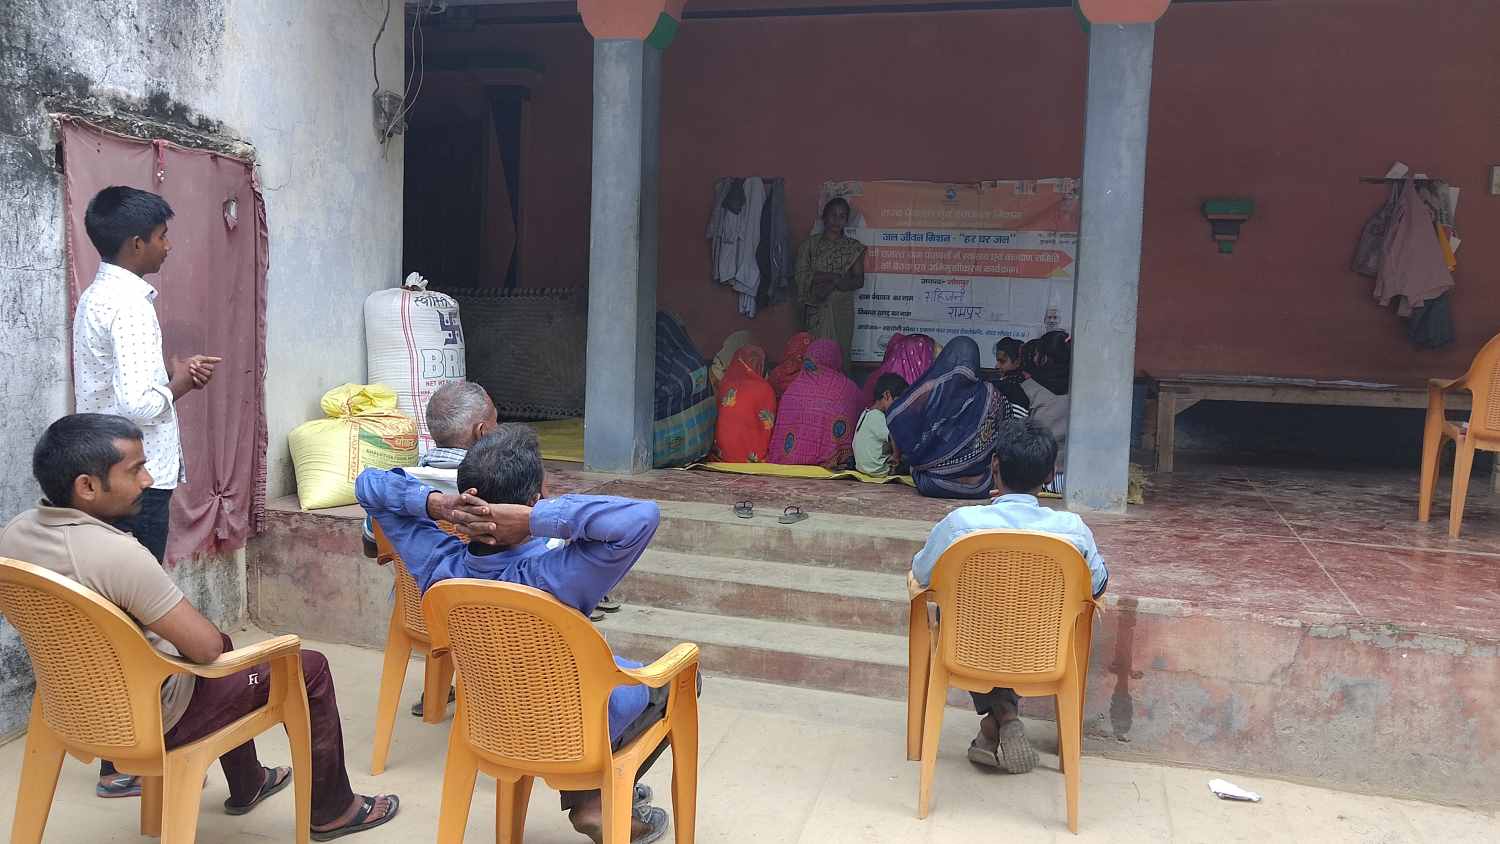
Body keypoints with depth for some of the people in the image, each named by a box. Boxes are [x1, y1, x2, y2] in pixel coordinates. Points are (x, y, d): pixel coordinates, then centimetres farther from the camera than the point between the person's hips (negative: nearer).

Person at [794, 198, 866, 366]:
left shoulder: (854, 247, 6)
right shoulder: (810, 244, 4)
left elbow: (859, 281, 1)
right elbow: (801, 276, -5)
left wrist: (832, 283, -16)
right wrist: (836, 277, -12)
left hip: (842, 309, 1)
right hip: (816, 309, -1)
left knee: (840, 352, -2)